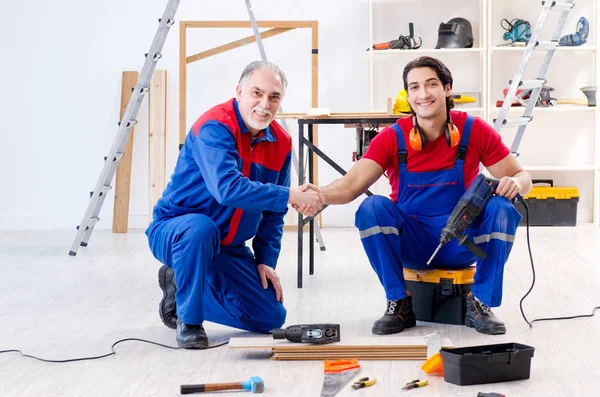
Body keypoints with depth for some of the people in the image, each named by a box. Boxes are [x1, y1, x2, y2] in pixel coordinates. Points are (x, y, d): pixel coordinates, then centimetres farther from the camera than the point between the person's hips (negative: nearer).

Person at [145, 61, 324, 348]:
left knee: (271, 318, 0)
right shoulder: (214, 127, -23)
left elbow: (273, 214, 9)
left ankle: (181, 285, 18)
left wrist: (266, 261, 0)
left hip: (229, 247, 7)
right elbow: (227, 188, -39)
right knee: (200, 227, -41)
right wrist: (290, 196, -39)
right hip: (174, 232, -7)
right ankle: (188, 321, -18)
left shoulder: (281, 143, -1)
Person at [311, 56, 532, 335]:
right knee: (372, 208, -28)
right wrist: (319, 195, -43)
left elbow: (520, 176, -4)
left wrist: (515, 183, -30)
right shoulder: (391, 139, -9)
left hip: (461, 243, 0)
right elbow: (351, 186, -20)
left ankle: (480, 305, -11)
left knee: (502, 208, -27)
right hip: (412, 244, 0)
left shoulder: (474, 131, -8)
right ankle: (399, 304, -13)